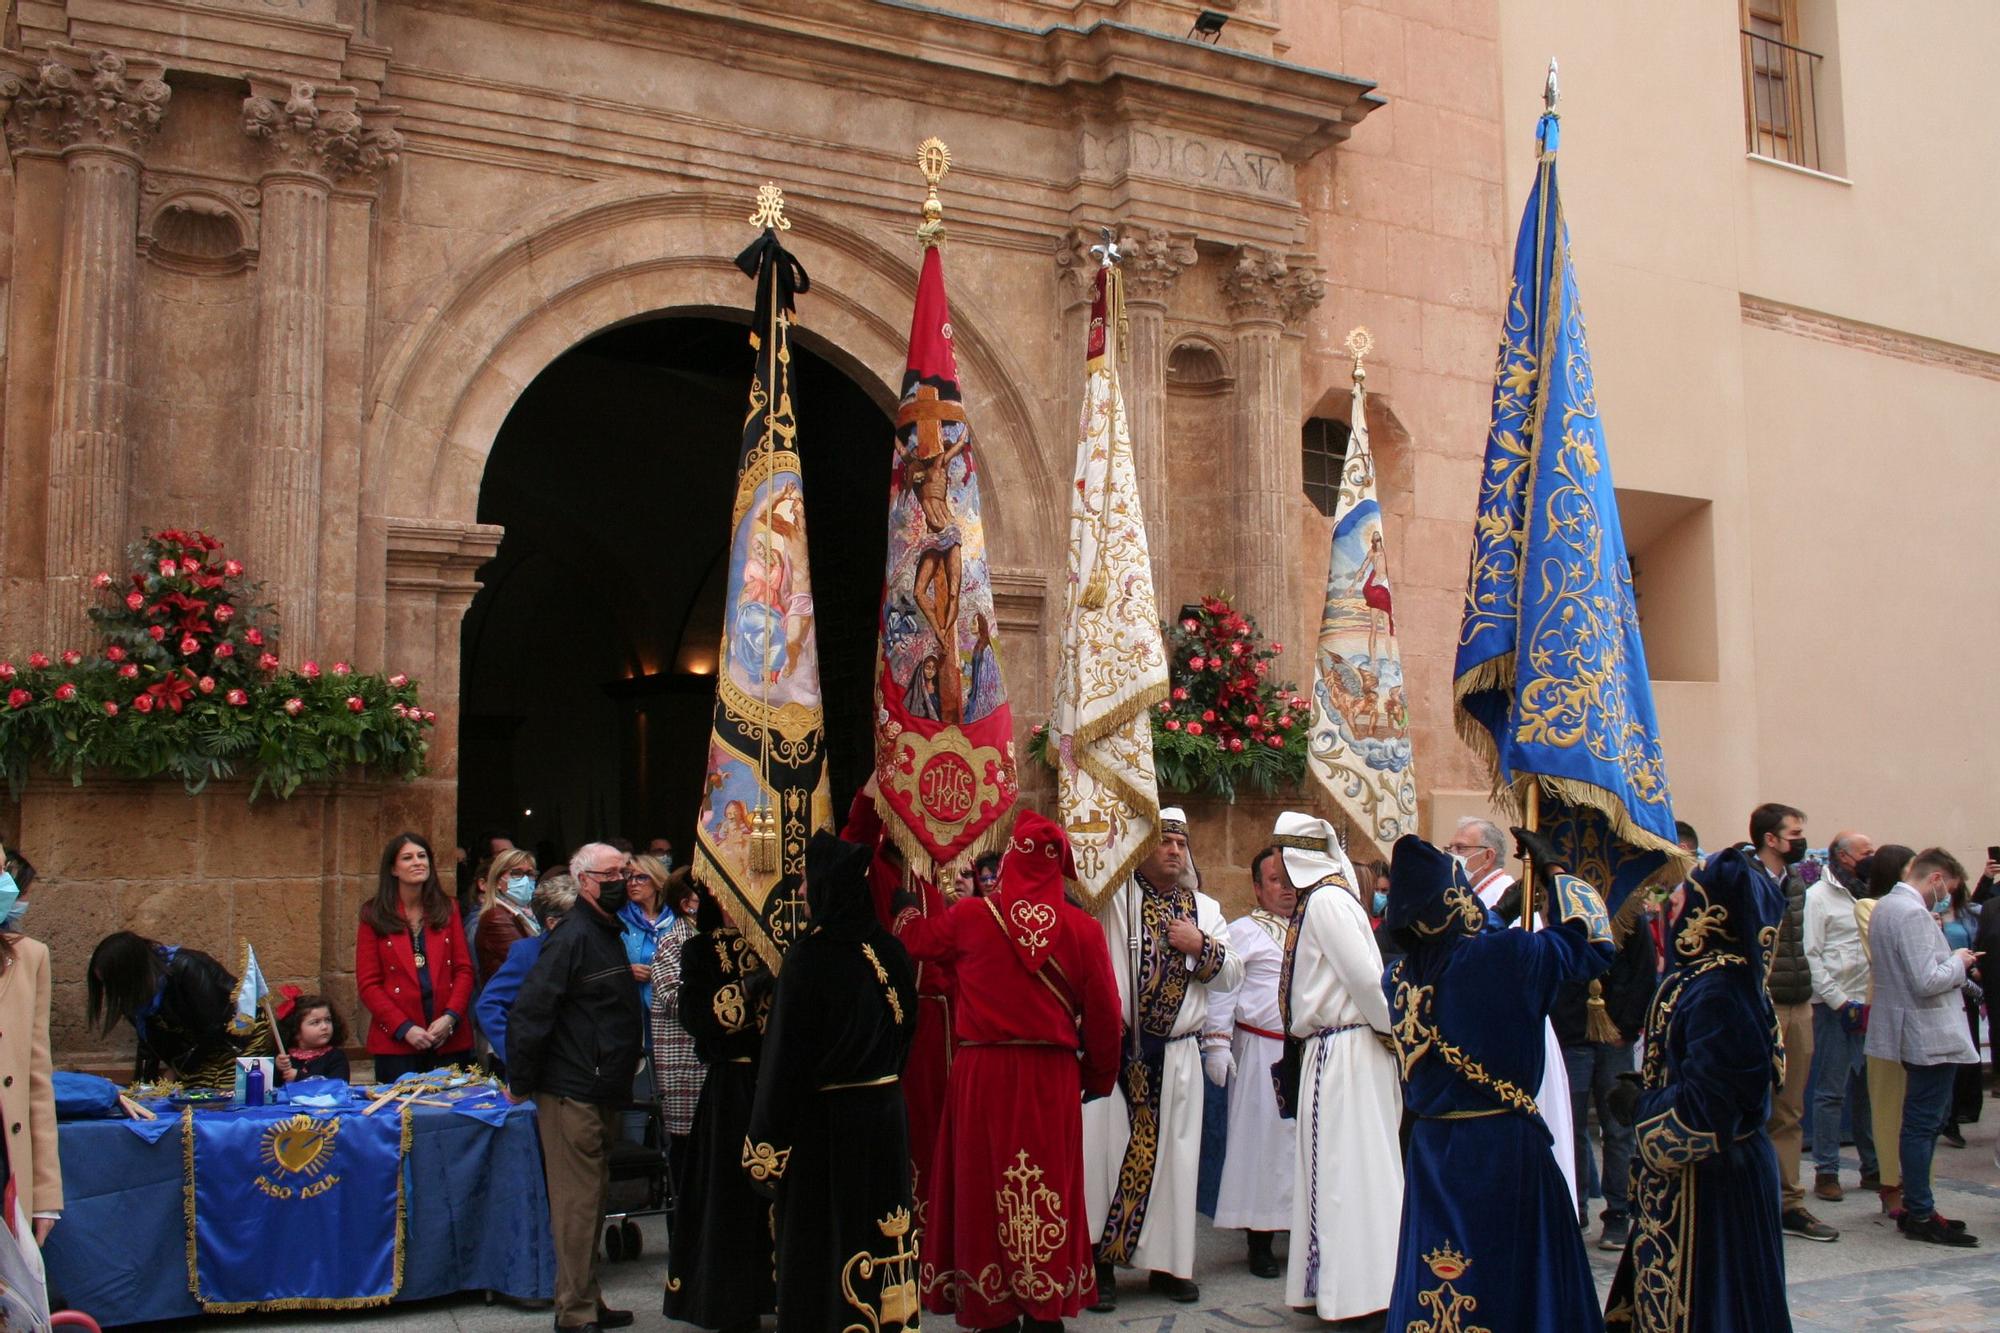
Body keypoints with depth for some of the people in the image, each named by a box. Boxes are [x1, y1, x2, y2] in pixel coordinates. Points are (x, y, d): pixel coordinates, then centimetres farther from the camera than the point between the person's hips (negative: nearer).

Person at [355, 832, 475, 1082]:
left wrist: (450, 1017, -9)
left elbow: (464, 970, 7)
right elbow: (368, 984, 0)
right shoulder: (375, 917, 4)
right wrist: (404, 1028, -11)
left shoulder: (446, 910, 12)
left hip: (449, 1040, 2)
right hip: (396, 1043, -2)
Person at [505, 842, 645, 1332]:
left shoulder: (609, 934, 14)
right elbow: (528, 1012, -20)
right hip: (572, 1094, -9)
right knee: (578, 1201, -4)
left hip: (601, 1095, 9)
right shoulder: (573, 937, -15)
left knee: (590, 1200, 16)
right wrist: (521, 1085, -14)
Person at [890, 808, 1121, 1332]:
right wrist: (1098, 1078, 15)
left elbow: (914, 939, 15)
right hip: (1051, 1077, 0)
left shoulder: (970, 916, -4)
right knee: (1047, 1190, 10)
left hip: (982, 1073, 0)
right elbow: (1103, 1014, -1)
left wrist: (905, 906, 38)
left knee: (988, 1186, 10)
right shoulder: (1082, 929, -6)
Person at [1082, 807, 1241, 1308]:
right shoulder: (1115, 896, 3)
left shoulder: (1206, 909, 14)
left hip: (1177, 1055, 3)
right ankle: (1100, 1262, 4)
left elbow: (1232, 974, 11)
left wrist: (1201, 946, -6)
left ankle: (1168, 1262, 18)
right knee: (1107, 1148, -5)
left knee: (1171, 1153, 7)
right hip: (1117, 1047, -3)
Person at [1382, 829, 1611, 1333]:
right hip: (1503, 1147, -5)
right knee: (1514, 1274, 7)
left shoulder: (1399, 977, -1)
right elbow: (1591, 944, -1)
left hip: (1430, 1146, 5)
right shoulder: (1503, 955, -16)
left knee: (1431, 1279, 12)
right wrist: (1555, 871, 10)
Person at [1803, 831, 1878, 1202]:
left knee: (1871, 1088, 9)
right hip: (1834, 1006, -5)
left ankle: (1873, 1167, 19)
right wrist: (1840, 1002, -12)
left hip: (1870, 1004, 6)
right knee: (1831, 1091, -1)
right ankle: (1826, 1172, 6)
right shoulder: (1818, 896, -4)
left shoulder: (1869, 895, 14)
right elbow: (1811, 956, -9)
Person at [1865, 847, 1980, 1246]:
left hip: (1913, 1032, 10)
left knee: (1923, 1122, 16)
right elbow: (1927, 981, -25)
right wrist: (1958, 962, -9)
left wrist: (1951, 961, 14)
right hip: (1931, 1035, -10)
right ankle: (1920, 1216, 2)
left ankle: (1916, 1207, 22)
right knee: (1923, 1124, -4)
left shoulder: (1886, 906, 13)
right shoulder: (1913, 914, -20)